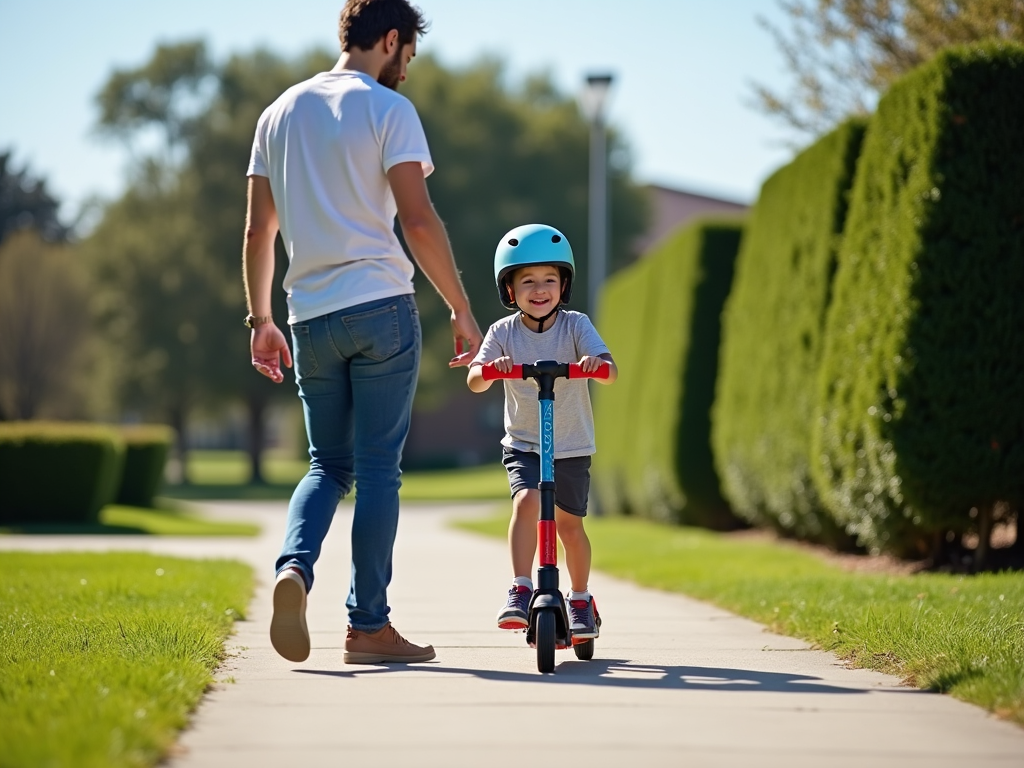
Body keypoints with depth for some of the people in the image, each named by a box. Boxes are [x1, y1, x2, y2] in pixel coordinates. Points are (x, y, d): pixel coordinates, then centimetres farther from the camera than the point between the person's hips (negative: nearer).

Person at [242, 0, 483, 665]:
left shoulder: (280, 113, 14)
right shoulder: (387, 109, -4)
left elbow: (259, 230, 14)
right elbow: (419, 219, -11)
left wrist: (261, 320, 20)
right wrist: (462, 311, -6)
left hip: (311, 318, 5)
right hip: (381, 308, -5)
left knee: (329, 464, 14)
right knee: (378, 467, 1)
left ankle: (295, 567, -13)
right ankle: (370, 625, 2)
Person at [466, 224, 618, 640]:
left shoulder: (575, 325, -7)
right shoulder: (503, 332, -6)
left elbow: (610, 370, -20)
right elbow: (474, 381, -16)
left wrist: (597, 363, -44)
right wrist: (491, 368, -39)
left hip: (571, 447, 1)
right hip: (523, 444, 0)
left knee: (569, 525, 8)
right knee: (526, 502, -25)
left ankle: (580, 600, 28)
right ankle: (520, 593, -25)